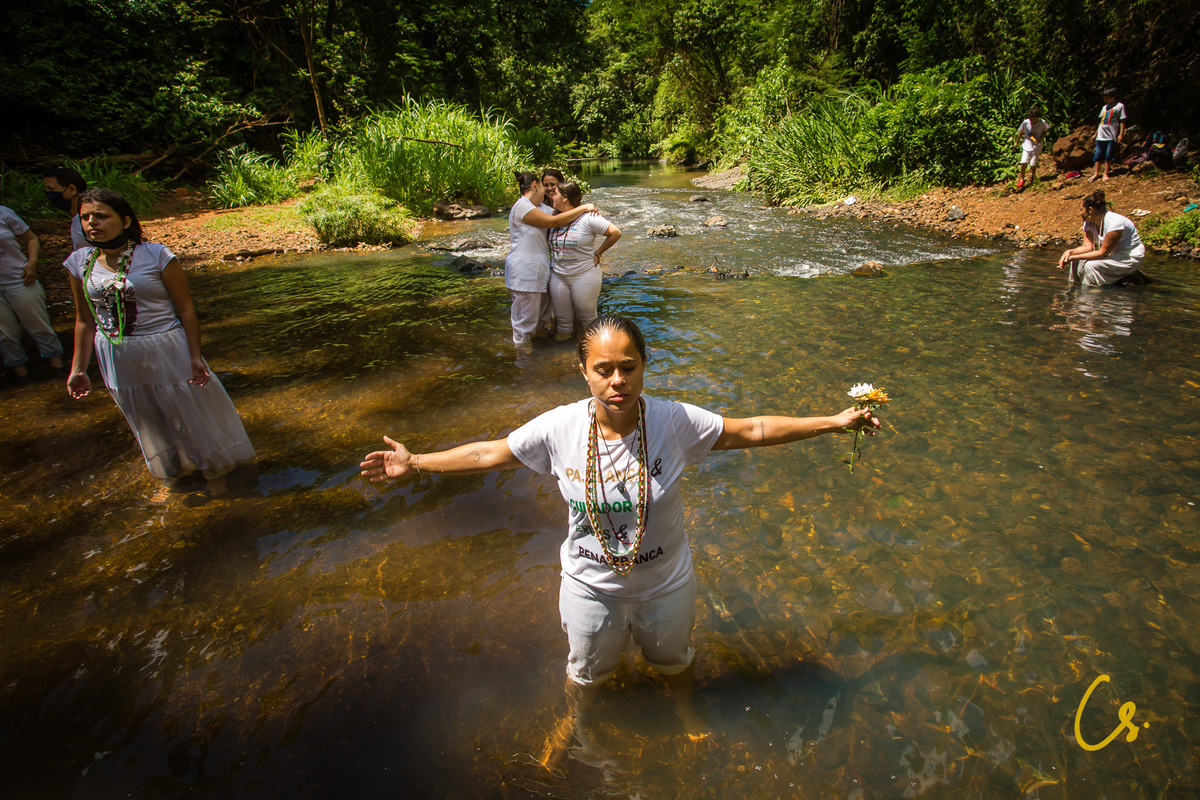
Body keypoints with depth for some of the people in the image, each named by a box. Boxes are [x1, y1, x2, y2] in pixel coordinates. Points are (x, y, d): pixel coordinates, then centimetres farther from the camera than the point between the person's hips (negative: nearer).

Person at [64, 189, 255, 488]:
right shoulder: (79, 262, 0)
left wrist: (195, 356, -14)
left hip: (166, 348, -4)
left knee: (190, 409, 10)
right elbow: (84, 320, 6)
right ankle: (171, 466, 44)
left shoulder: (156, 256, -13)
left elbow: (186, 310, -11)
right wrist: (78, 368, 7)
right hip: (118, 359, 4)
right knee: (147, 418, 20)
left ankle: (212, 468, 34)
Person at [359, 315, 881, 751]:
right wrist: (415, 463, -8)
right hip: (590, 587, 0)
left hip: (666, 584, 0)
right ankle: (574, 721, 65)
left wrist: (834, 422, -15)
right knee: (586, 670, 29)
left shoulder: (676, 422, -25)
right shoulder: (559, 428, -23)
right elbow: (491, 453, -11)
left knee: (674, 658, 31)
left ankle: (682, 704, 69)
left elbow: (751, 431, -16)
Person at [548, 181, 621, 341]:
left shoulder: (587, 218, -12)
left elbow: (615, 233, -12)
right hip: (558, 275, 5)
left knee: (587, 316, 7)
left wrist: (597, 253, -7)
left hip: (585, 275, -5)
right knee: (562, 317, 12)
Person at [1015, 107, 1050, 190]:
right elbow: (1021, 132, 4)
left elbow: (1046, 130, 3)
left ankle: (1031, 179, 22)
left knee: (1033, 164, -1)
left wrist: (1041, 138, -14)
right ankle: (1021, 179, 4)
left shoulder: (1042, 122, -13)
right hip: (1027, 144, 1)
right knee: (1023, 162, -12)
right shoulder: (1025, 122, -12)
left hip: (1037, 145, -1)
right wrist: (1017, 142, 13)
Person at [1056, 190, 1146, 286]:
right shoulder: (1089, 223, -4)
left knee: (1092, 265, -28)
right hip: (1114, 254, 8)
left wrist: (1074, 257, -30)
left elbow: (1103, 252, -27)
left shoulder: (1114, 223, -27)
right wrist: (1069, 252, -27)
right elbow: (1087, 246, -8)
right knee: (1076, 261, -11)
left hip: (1131, 257, -8)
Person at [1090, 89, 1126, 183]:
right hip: (1101, 136, 4)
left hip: (1112, 136, -4)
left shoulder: (1119, 106, 1)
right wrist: (1095, 134, 18)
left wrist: (1121, 134, -9)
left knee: (1109, 156, -1)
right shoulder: (1105, 107, 16)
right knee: (1098, 155, 4)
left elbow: (1122, 121, -2)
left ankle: (1105, 174, 5)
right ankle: (1096, 173, 11)